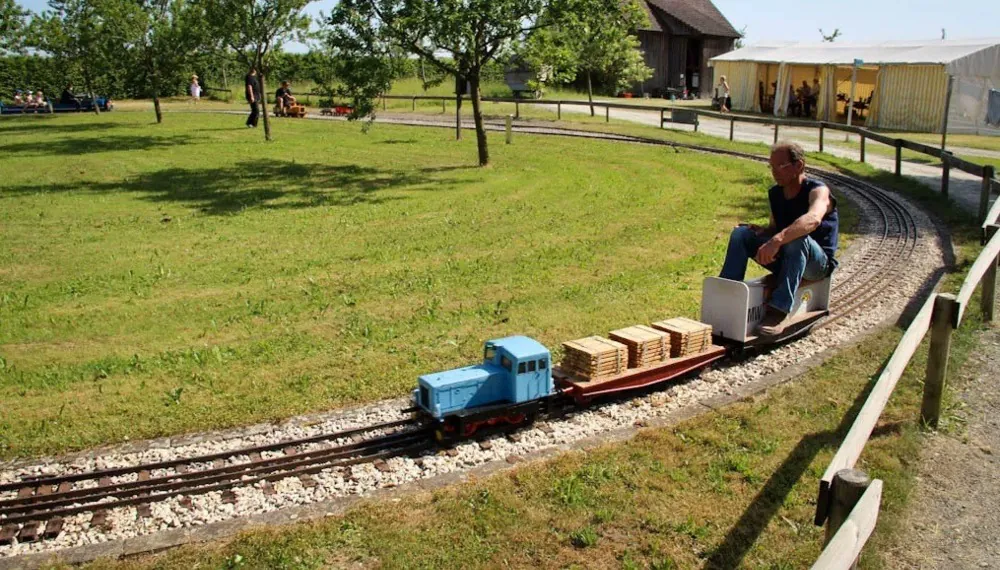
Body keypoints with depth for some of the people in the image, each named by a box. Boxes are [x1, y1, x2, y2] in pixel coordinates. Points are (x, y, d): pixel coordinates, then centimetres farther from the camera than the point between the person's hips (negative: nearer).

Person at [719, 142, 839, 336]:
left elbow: (813, 219, -40)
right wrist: (761, 232, -9)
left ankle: (779, 311, -40)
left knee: (797, 239, -38)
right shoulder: (775, 193, 3)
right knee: (740, 233, -9)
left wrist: (778, 239, -54)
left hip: (819, 262, -6)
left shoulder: (818, 191, -17)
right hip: (784, 259, 6)